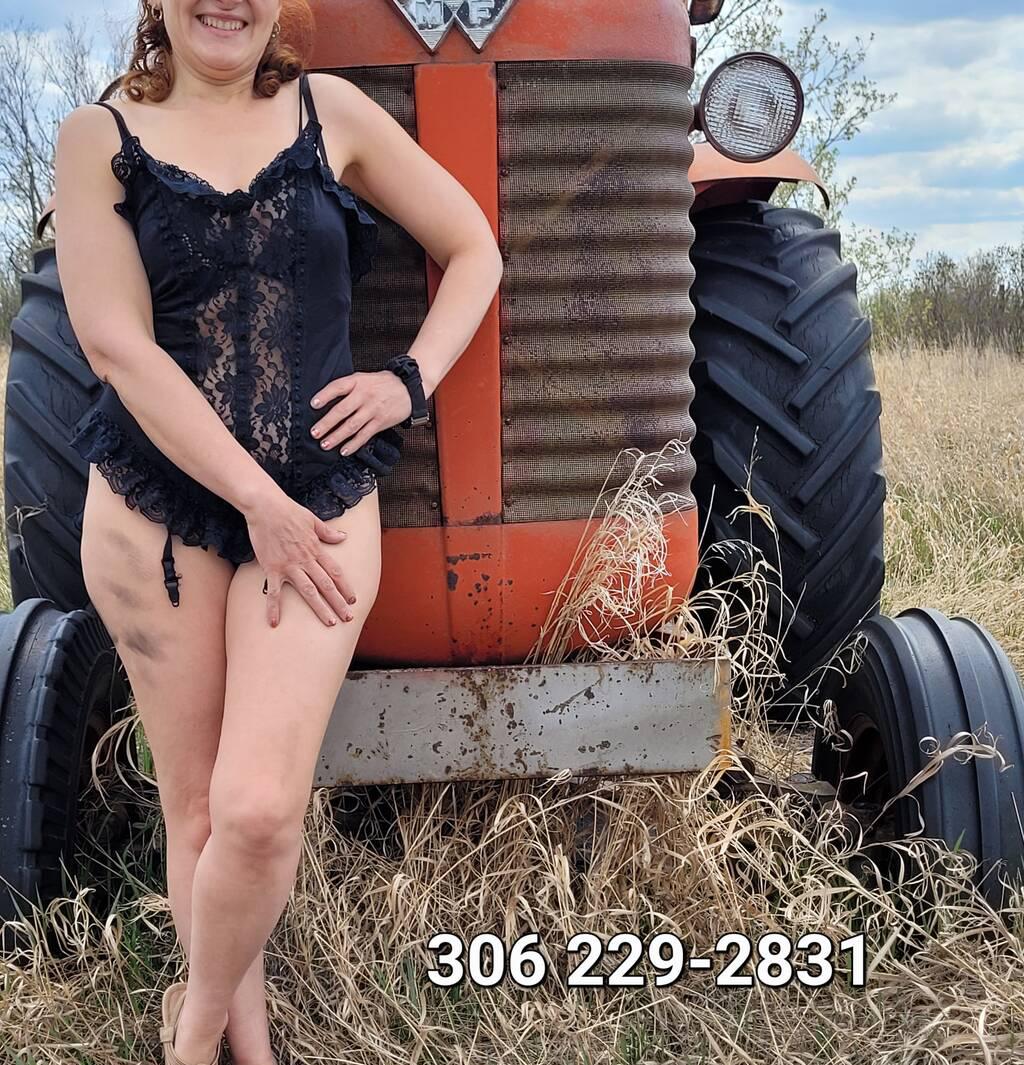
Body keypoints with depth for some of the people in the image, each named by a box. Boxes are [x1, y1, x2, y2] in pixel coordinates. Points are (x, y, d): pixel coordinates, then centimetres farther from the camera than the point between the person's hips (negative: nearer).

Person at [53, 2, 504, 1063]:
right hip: (154, 506, 1)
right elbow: (116, 342, -8)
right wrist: (259, 502, -13)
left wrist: (410, 380, -3)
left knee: (258, 811, -10)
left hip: (321, 500, 0)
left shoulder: (331, 111, 6)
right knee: (194, 807, 8)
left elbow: (472, 249, 13)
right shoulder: (97, 137, 2)